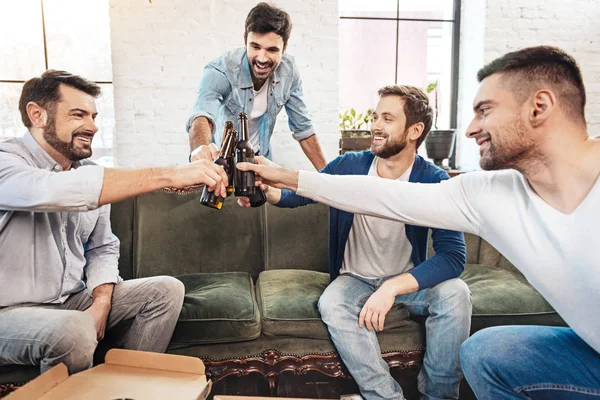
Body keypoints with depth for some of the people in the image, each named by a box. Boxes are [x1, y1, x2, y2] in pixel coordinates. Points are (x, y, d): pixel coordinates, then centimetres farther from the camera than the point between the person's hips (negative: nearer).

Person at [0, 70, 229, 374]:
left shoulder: (90, 173, 6)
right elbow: (52, 191, -39)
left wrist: (101, 303, -10)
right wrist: (169, 175, -41)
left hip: (74, 301, 7)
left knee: (167, 290, -6)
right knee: (75, 330, -35)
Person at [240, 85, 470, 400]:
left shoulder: (434, 181, -15)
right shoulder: (347, 166, -9)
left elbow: (453, 255, -24)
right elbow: (300, 194, 1)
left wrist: (392, 288, -36)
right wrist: (265, 188, -23)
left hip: (409, 280, -1)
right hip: (355, 279, 1)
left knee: (455, 293, -28)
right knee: (331, 304, -30)